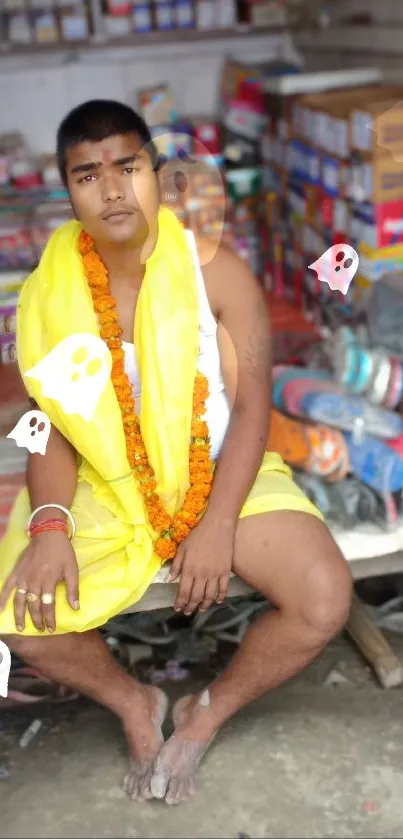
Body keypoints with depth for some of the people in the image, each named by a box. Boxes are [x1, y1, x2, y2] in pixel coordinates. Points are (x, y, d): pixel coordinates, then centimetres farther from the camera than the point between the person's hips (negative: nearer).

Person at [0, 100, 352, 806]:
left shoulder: (218, 273, -10)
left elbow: (251, 406, -10)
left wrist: (217, 526, -21)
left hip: (224, 475, -1)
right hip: (107, 487, 1)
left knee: (325, 600, -23)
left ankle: (205, 716, 7)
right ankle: (134, 703, 12)